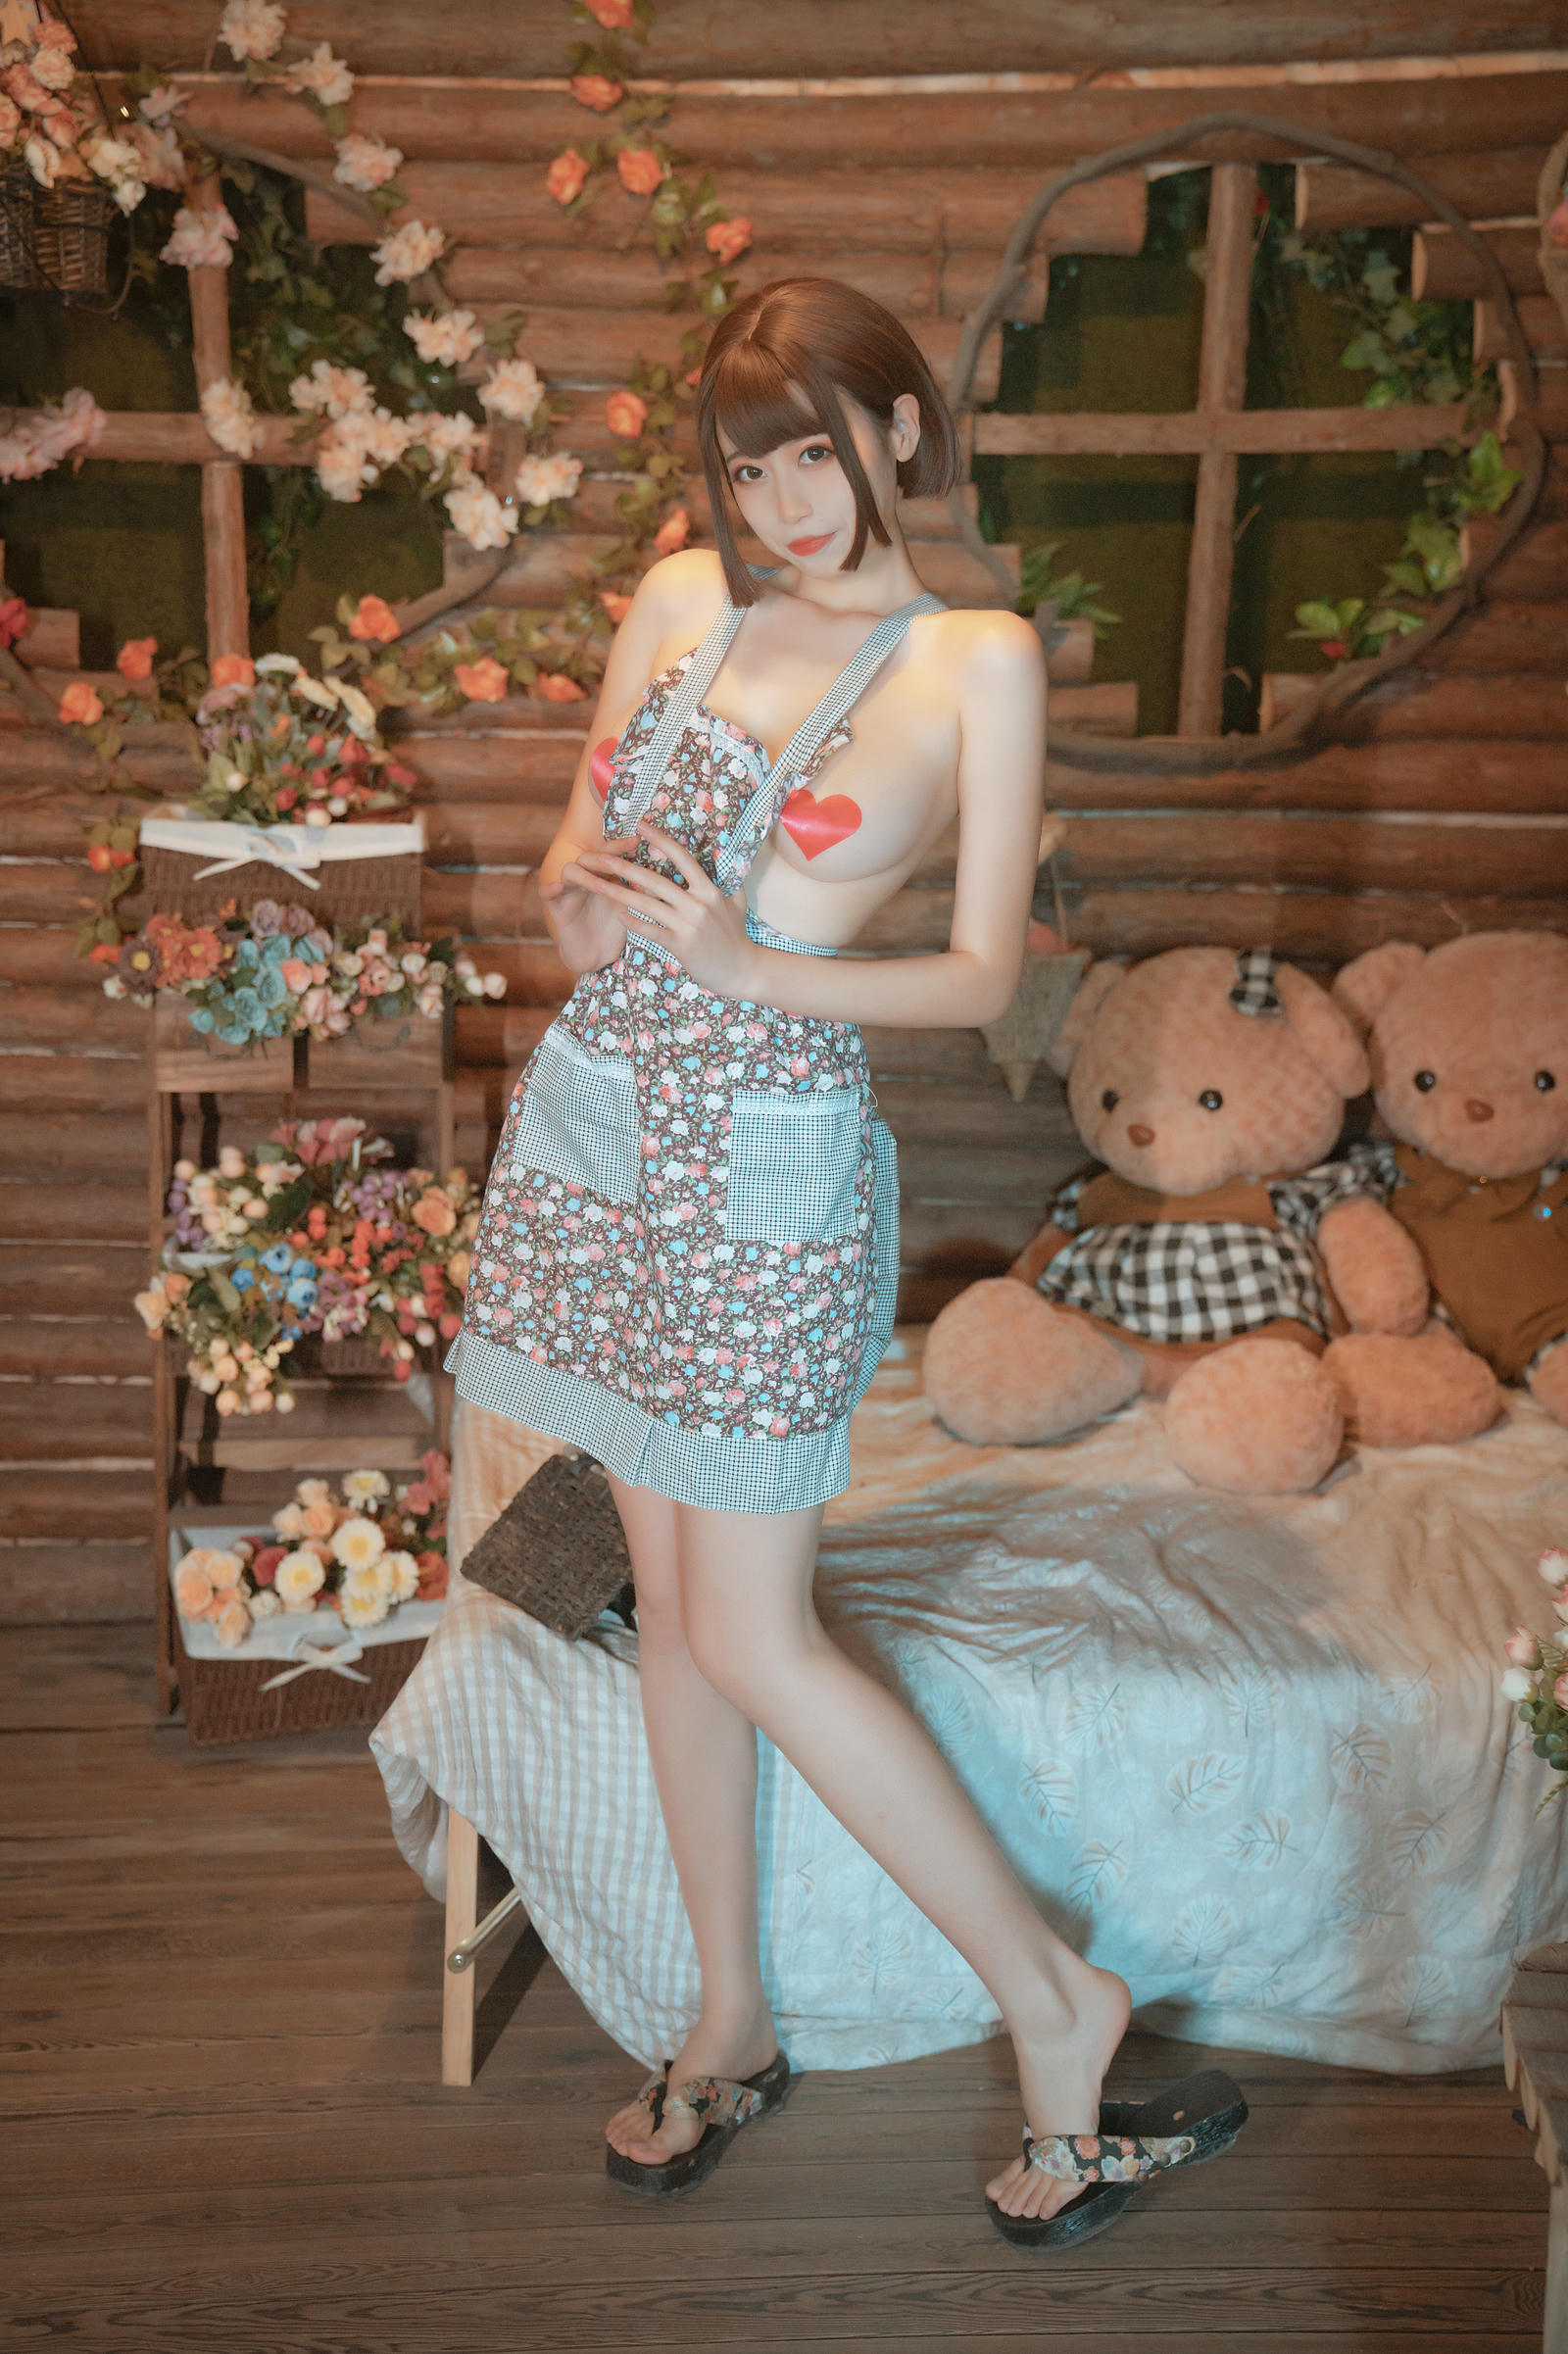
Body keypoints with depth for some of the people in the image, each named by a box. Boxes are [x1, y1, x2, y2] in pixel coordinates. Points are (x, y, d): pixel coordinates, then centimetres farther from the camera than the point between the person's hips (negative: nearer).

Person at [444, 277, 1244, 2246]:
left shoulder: (978, 660, -5)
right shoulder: (680, 598, 8)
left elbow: (982, 975, -6)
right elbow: (572, 860, 13)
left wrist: (742, 959, -18)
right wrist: (579, 906, -10)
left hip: (770, 1164, -5)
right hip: (596, 1128, 5)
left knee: (752, 1639, -3)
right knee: (672, 1591, 12)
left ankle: (1050, 1989, 16)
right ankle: (732, 2023, 29)